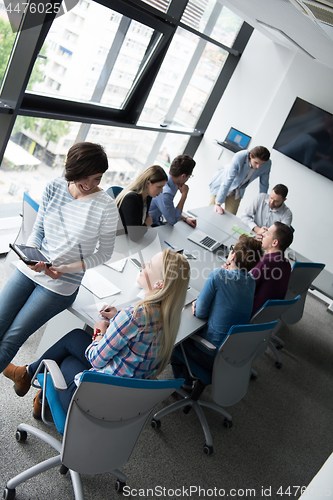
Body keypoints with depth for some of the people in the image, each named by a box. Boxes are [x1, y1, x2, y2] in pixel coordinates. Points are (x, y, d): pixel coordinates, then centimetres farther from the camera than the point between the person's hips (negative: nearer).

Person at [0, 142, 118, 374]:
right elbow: (38, 230, 5)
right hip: (29, 269, 4)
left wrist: (67, 268, -16)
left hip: (61, 285, -4)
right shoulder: (54, 187, -4)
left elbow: (104, 253, -7)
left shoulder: (106, 206, -16)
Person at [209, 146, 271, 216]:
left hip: (238, 191, 4)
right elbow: (227, 181, -36)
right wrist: (218, 204, -37)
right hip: (222, 185, -3)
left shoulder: (267, 164, -23)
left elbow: (264, 184, -7)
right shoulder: (239, 158, -35)